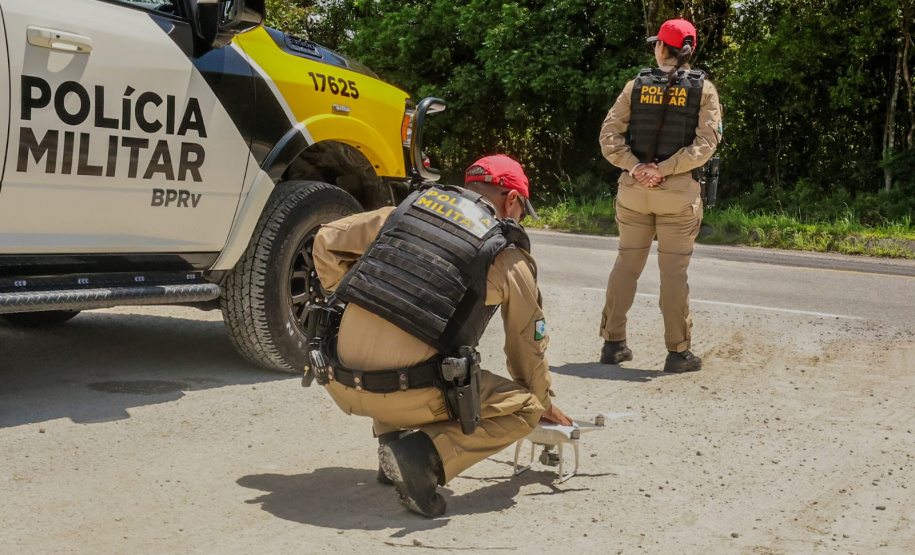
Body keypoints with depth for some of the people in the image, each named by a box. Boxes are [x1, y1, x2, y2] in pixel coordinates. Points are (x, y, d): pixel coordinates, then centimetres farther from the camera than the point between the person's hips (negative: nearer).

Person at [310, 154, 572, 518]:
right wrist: (544, 403, 33)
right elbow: (527, 345, 16)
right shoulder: (510, 258, 4)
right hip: (405, 394, -6)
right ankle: (426, 454, -10)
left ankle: (392, 439, 21)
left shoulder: (408, 210, 15)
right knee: (524, 408, 10)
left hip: (341, 383, 6)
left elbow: (327, 241, 23)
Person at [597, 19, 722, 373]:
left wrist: (635, 167, -11)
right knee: (673, 271, 2)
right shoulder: (702, 88, -1)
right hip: (677, 191, -2)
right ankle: (678, 352, 7)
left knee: (626, 264, 11)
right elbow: (706, 142, -12)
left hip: (633, 189, 2)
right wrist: (664, 170, -14)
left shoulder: (637, 85, 4)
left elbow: (610, 135, -4)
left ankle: (613, 344, 18)